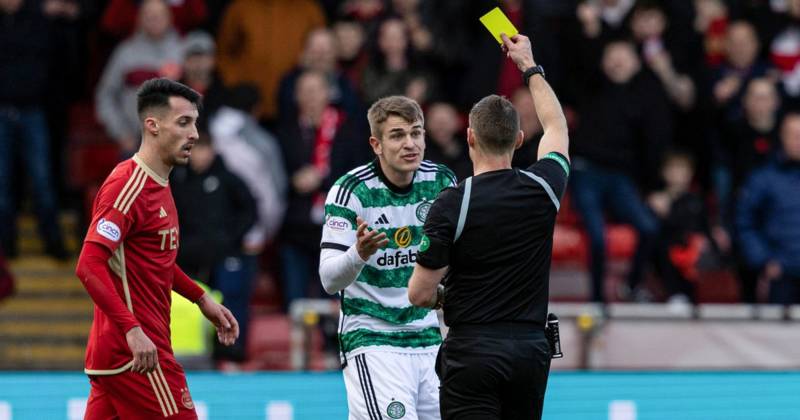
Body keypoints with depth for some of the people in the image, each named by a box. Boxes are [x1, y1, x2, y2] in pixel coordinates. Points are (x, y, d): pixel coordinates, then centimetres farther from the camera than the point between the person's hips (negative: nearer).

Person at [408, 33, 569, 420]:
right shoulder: (542, 189, 1)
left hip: (472, 354, -4)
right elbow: (557, 126, 23)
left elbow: (419, 293, -8)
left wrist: (440, 297, 16)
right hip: (530, 351, 4)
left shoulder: (450, 205, -11)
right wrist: (529, 67, 35)